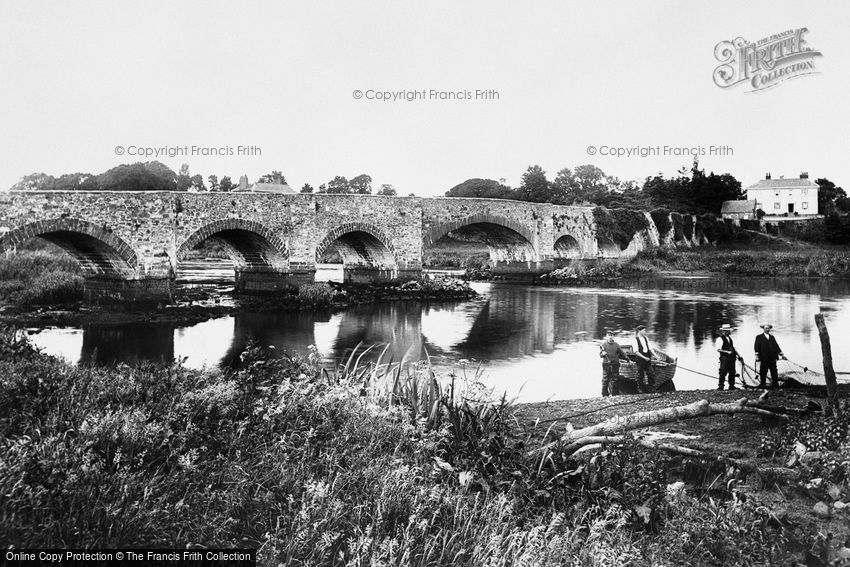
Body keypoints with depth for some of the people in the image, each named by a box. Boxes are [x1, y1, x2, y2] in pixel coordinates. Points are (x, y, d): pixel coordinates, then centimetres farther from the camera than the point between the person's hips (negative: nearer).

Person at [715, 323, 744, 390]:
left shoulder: (729, 338, 17)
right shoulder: (720, 339, -9)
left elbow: (733, 347, 20)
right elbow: (718, 349, -16)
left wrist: (738, 355, 13)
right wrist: (727, 352, -25)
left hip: (732, 358, 8)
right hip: (724, 358, -8)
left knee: (732, 372, 8)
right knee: (723, 372, -7)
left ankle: (731, 386, 15)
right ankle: (720, 386, 0)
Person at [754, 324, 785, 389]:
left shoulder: (772, 337, 18)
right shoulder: (759, 337, 5)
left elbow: (776, 346, 17)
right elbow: (757, 347, -3)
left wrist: (781, 354, 11)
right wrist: (756, 355, -14)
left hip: (772, 358, 4)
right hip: (763, 359, -4)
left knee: (774, 372, 4)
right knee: (763, 372, -3)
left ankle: (775, 384, 10)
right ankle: (761, 384, 3)